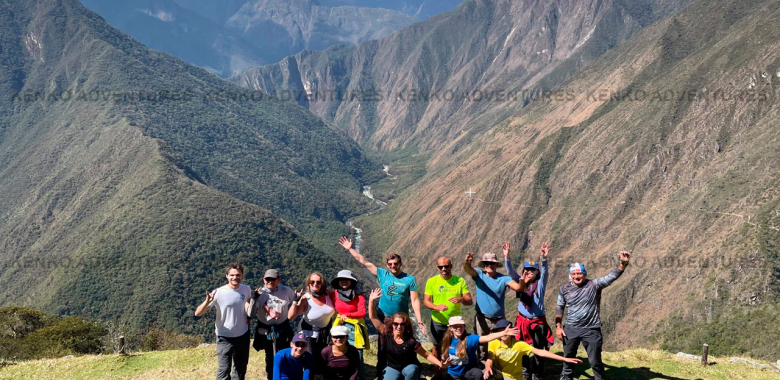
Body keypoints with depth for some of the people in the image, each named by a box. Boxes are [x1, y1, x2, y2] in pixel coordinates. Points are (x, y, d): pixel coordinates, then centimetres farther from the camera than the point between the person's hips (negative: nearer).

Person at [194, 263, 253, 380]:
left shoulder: (246, 290, -7)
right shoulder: (218, 293, -20)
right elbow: (197, 313, -23)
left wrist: (248, 319, 7)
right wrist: (207, 301, -41)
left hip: (243, 335, 5)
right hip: (225, 338, -5)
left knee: (241, 367, 21)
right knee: (224, 370, -12)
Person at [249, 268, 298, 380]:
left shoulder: (287, 291, -7)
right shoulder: (260, 293, -8)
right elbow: (251, 314, -13)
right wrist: (254, 299, -26)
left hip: (282, 330, 0)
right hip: (265, 331, 0)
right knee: (270, 357, 14)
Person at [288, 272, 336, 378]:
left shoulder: (328, 293, -13)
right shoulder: (305, 299, -22)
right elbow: (290, 317, -26)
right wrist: (295, 302, -36)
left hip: (326, 332, 4)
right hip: (310, 334, -4)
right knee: (311, 362, -3)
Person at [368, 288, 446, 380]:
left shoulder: (410, 341, -20)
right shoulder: (386, 334, -14)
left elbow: (427, 355, -14)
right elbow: (373, 317, -15)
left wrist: (440, 364, -27)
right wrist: (371, 300, -25)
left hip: (409, 367, -2)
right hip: (392, 368, 2)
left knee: (411, 371, -36)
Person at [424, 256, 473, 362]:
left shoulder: (460, 281, -3)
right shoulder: (432, 281, -3)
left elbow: (470, 301, -6)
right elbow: (426, 301, -6)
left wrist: (461, 299, -30)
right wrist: (437, 307, -27)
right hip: (437, 321, 1)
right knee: (437, 347, 14)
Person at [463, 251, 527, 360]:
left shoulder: (503, 278, -7)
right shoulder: (479, 275, -4)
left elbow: (517, 288, -21)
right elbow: (467, 268, -23)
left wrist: (522, 283, -46)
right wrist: (467, 262, -48)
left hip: (499, 319, 0)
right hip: (482, 318, 0)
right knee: (481, 344, 12)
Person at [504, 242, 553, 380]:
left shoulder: (540, 284, -3)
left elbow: (545, 272, -20)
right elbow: (510, 271, -10)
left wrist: (544, 258, -39)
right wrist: (506, 257, -27)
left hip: (538, 322, -2)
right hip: (522, 321, 2)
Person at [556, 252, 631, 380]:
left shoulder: (594, 285, -10)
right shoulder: (564, 289, -1)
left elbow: (612, 276, -22)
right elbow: (560, 308, 9)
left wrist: (623, 264, -39)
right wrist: (558, 327, 2)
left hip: (591, 330, -3)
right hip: (570, 329, 3)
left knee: (595, 360, 4)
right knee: (568, 356, 20)